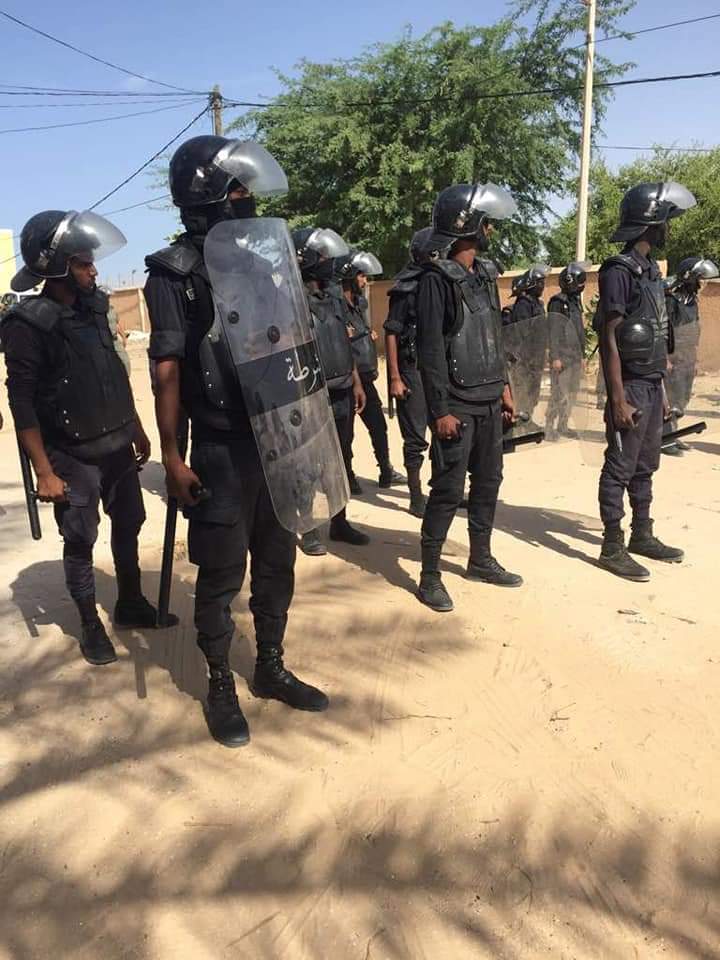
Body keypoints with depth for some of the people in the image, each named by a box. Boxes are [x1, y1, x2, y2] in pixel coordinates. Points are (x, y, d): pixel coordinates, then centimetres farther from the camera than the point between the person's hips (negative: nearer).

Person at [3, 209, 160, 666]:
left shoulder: (93, 307, 5)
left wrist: (138, 431, 16)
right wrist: (45, 472, -17)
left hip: (117, 446, 6)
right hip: (72, 456, -6)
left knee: (129, 525, 14)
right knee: (80, 541, 4)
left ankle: (131, 603, 33)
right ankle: (91, 625, 20)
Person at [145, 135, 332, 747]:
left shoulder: (264, 257, 12)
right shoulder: (175, 273, -6)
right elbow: (167, 370, -9)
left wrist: (307, 429, 13)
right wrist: (172, 457, -13)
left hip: (281, 444, 6)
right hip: (222, 453, -6)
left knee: (276, 564, 14)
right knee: (221, 576, 6)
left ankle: (271, 669, 32)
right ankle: (221, 686, 23)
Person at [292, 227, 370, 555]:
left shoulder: (334, 293, 10)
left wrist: (357, 382, 15)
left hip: (342, 393, 7)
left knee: (342, 460, 14)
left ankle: (339, 522, 28)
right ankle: (309, 530, 17)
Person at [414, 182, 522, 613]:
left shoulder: (485, 275, 13)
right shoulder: (438, 279, -11)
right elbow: (430, 350, -16)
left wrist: (504, 387, 16)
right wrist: (440, 410, -18)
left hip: (490, 402, 8)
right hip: (457, 405, -8)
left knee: (488, 482, 14)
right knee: (449, 490, -5)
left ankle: (481, 560, 29)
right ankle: (430, 575, 7)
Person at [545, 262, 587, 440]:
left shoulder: (576, 301, 16)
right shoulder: (558, 302, -10)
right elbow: (552, 332, -15)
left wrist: (582, 354, 19)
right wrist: (555, 357, -19)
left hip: (576, 357, 9)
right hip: (562, 357, -9)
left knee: (572, 394, 11)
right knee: (560, 395, -9)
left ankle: (563, 426, 21)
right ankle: (549, 428, -1)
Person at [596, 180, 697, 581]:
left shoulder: (652, 270, 14)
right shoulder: (619, 271, -13)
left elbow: (657, 339, 16)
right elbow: (609, 340, -17)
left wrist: (662, 389, 16)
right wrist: (618, 399, -20)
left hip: (652, 385, 9)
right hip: (631, 386, -9)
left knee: (646, 466, 15)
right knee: (620, 468, -2)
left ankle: (643, 536, 27)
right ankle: (613, 547, 7)